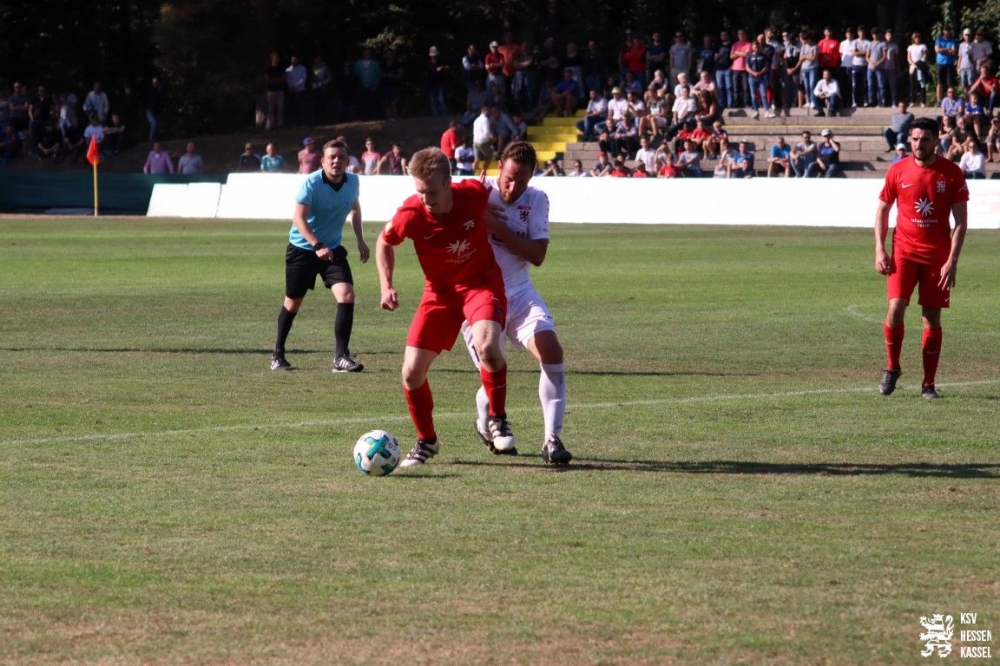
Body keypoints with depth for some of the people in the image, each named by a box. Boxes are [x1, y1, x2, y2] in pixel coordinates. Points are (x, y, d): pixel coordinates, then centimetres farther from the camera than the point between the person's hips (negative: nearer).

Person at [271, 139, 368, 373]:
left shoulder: (353, 182, -3)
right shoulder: (311, 183, -20)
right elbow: (298, 218, -25)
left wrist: (360, 240, 13)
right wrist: (317, 246, -36)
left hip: (333, 249, 4)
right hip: (302, 248, -4)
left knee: (347, 295, -16)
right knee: (293, 302, 7)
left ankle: (341, 357, -12)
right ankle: (277, 354, 27)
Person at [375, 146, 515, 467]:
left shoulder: (475, 194, -24)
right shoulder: (410, 214, -21)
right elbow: (385, 242, 2)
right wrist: (386, 285, -7)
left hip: (482, 282, -2)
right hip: (439, 291, 2)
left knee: (487, 346, -32)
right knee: (411, 372, -3)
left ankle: (497, 419, -6)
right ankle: (426, 441, 23)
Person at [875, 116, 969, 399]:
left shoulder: (951, 173, -4)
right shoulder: (897, 171, 0)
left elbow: (961, 220, -3)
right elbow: (882, 210, 9)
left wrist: (952, 260, -11)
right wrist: (880, 250, -2)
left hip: (938, 255, 0)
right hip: (903, 251, 0)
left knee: (932, 318, 2)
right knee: (896, 307, -15)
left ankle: (928, 384, 10)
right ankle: (892, 368, 7)